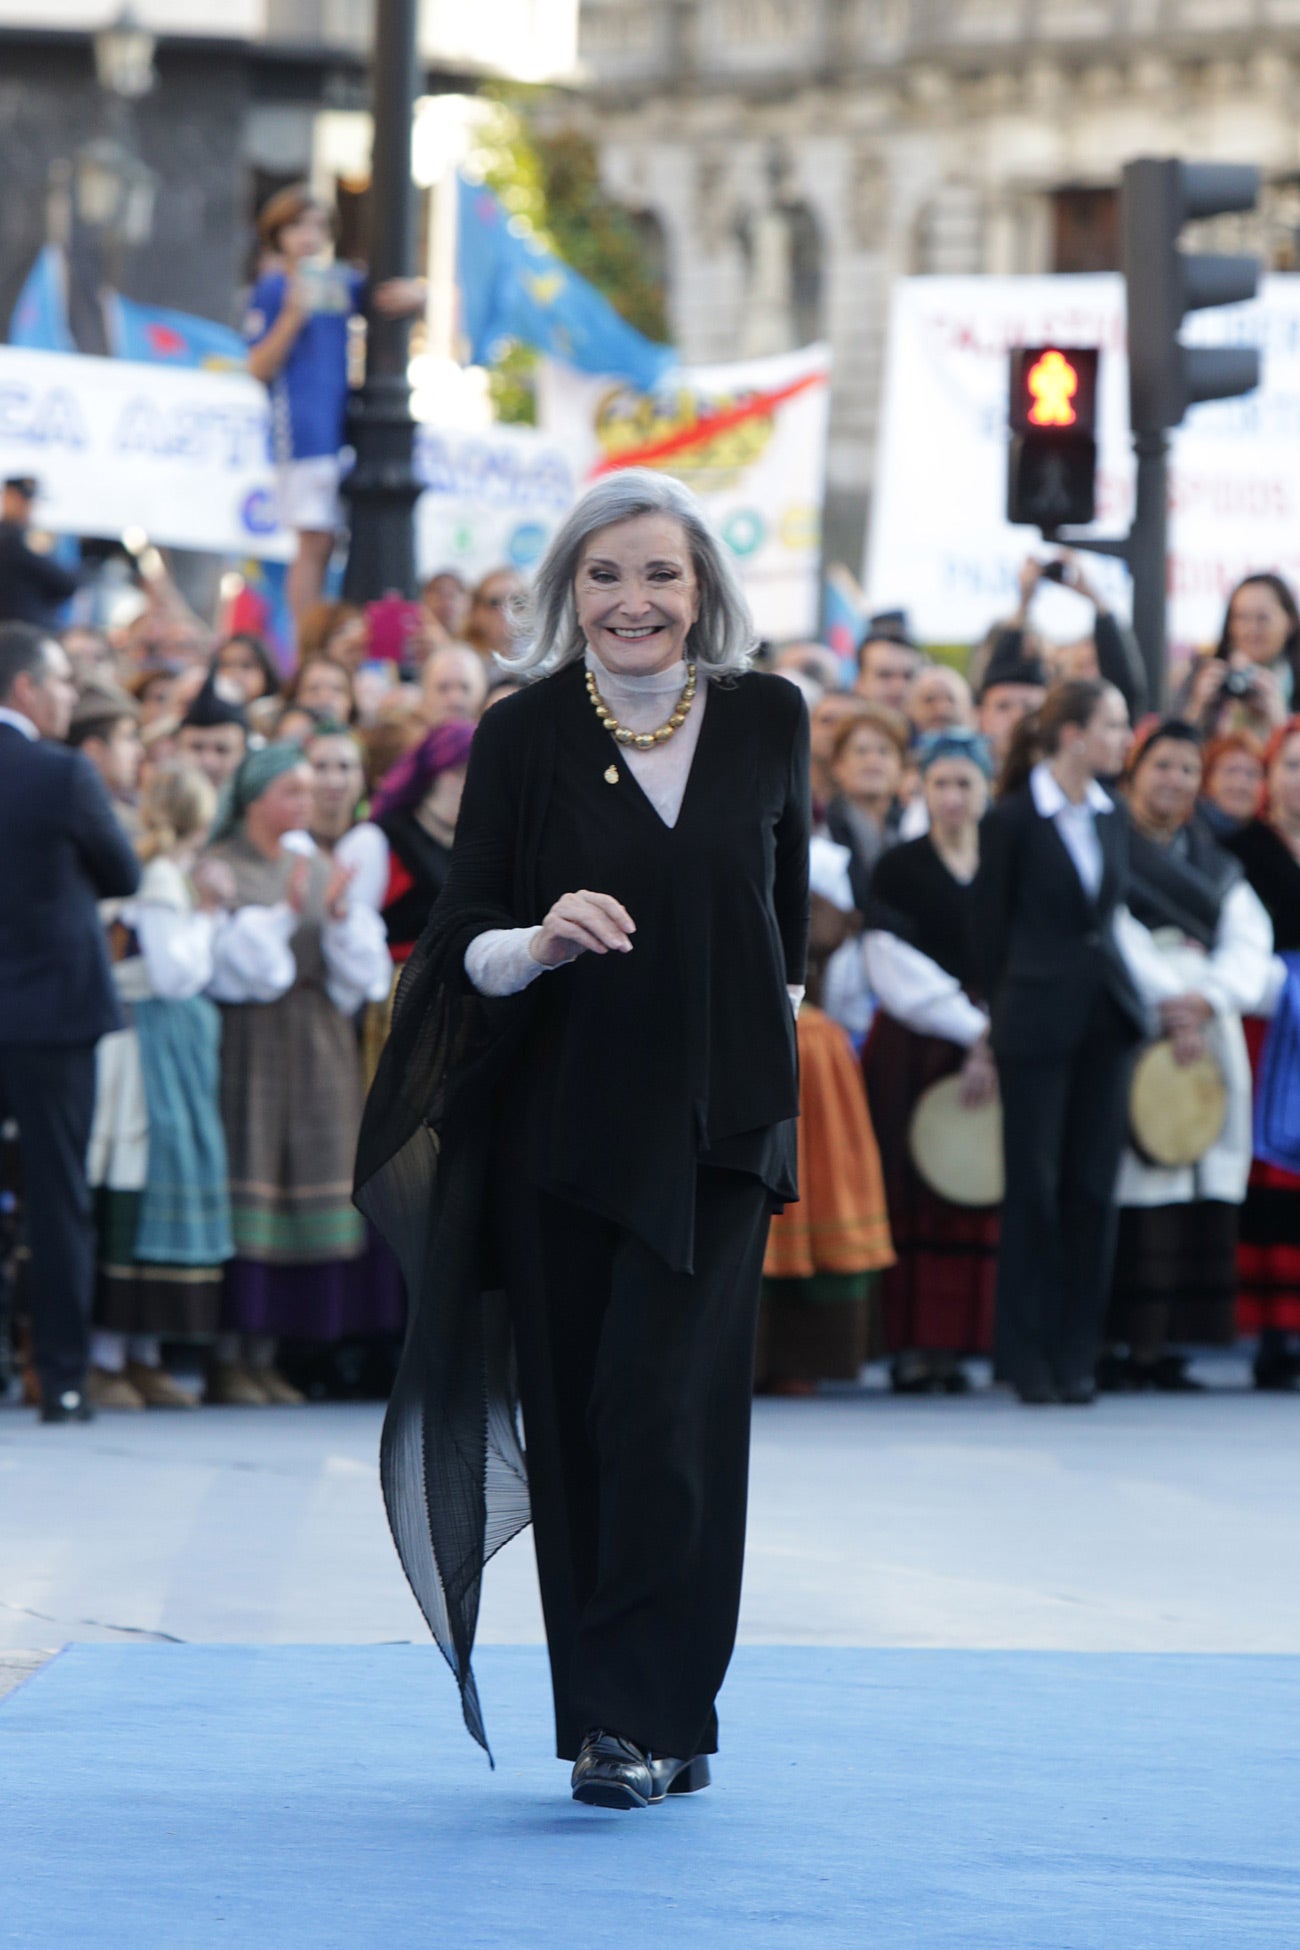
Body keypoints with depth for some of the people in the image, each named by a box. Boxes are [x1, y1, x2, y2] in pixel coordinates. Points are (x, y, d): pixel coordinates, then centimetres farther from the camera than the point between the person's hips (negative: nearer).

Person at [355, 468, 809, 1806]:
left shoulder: (766, 722, 3)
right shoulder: (524, 737, -1)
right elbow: (462, 942, -1)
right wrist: (540, 940, -21)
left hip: (713, 1123, 0)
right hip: (558, 1128, 1)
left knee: (666, 1414, -12)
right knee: (575, 1425, 3)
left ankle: (642, 1715, -9)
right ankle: (657, 1726, 12)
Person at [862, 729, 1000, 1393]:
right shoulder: (899, 869, 1)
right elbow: (896, 972, -7)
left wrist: (991, 1045, -7)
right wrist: (974, 1030, -13)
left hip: (986, 1043, 3)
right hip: (911, 1050, -3)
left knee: (972, 1198, 0)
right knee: (913, 1195, -6)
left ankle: (952, 1345, 3)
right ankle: (910, 1346, -5)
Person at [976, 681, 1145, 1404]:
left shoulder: (1113, 817, 10)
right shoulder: (1012, 820, -7)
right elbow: (992, 925, -2)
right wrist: (1008, 1011, 2)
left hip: (1107, 1017, 5)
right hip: (1039, 1020, -5)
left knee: (1093, 1187, 3)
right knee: (1035, 1187, -1)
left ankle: (1076, 1354, 9)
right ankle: (1028, 1357, 5)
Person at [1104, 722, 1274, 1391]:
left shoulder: (1215, 863, 21)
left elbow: (1249, 940, 8)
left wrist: (1204, 998, -10)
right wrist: (1165, 1000, -16)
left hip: (1209, 1028, 5)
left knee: (1199, 1195, -2)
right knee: (1130, 1188, -12)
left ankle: (1161, 1347, -1)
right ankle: (1113, 1343, -11)